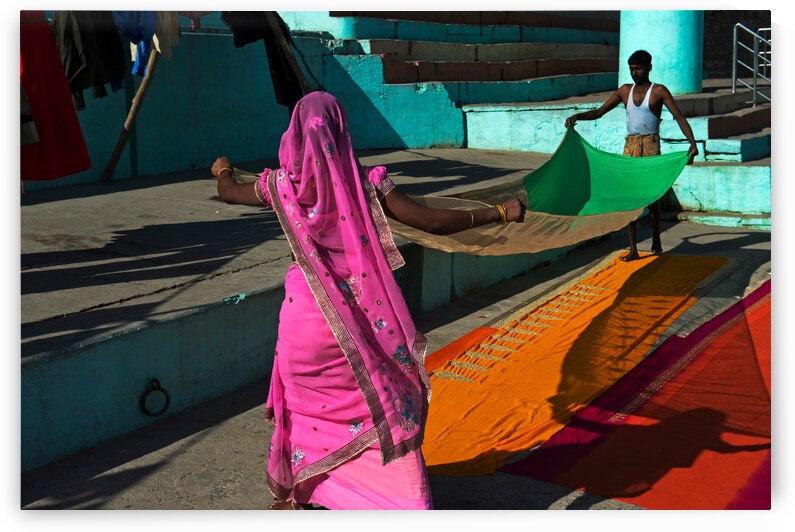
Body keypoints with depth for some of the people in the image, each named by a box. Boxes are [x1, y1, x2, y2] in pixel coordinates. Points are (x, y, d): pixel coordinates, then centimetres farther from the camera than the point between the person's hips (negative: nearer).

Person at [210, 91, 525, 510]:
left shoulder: (283, 185, -5)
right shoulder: (365, 182, -11)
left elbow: (229, 193, 16)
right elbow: (432, 221, -14)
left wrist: (222, 171, 39)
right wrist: (499, 213, -5)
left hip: (305, 314, 2)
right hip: (362, 314, -2)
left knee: (301, 401, 21)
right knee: (388, 401, 11)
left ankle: (288, 496, 39)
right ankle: (408, 504, 12)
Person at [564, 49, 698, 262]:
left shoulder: (659, 91, -2)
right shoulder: (625, 91, 10)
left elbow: (679, 117, -8)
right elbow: (599, 112, 11)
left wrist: (692, 143, -21)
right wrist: (577, 116, -7)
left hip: (650, 145, -4)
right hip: (630, 146, 4)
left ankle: (656, 241, 26)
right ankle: (633, 249, 2)